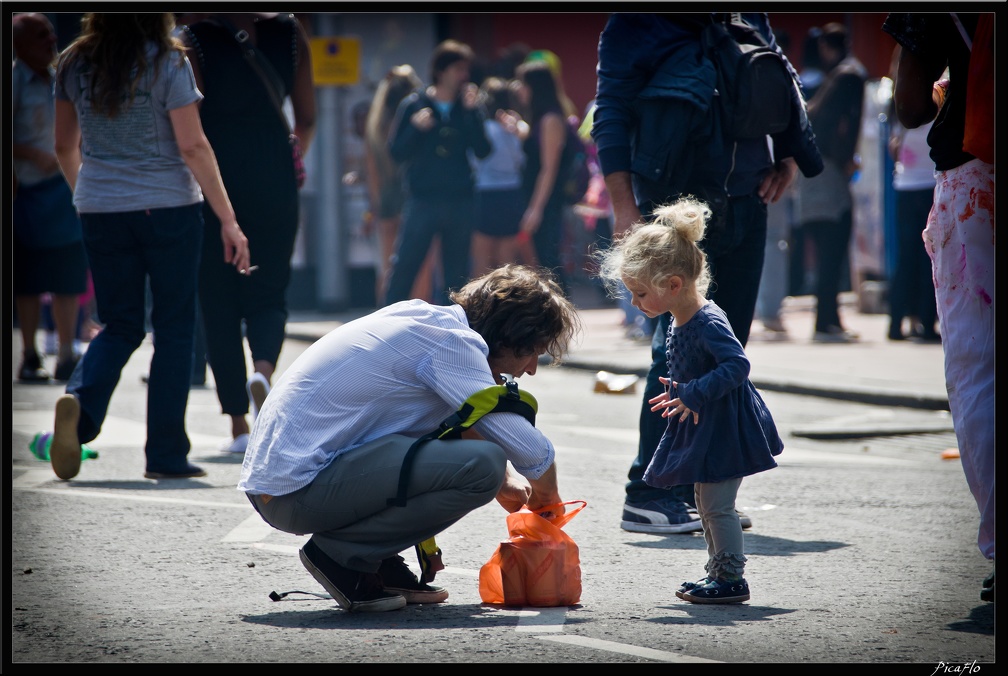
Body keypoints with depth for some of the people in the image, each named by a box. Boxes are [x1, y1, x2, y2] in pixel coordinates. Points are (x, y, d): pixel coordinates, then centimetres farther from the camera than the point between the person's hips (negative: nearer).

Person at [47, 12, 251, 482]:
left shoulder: (74, 64, 2)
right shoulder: (167, 63, -10)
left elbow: (65, 147, 11)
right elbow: (193, 147, -13)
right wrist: (228, 220, -9)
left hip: (100, 211, 4)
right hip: (168, 209, -4)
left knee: (119, 326, 12)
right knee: (174, 329, 7)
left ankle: (79, 401, -17)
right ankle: (166, 454, 7)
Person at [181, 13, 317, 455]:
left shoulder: (195, 38, -5)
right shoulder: (289, 34, 3)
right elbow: (307, 120, 9)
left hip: (214, 181, -2)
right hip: (274, 183, 2)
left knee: (218, 300, 7)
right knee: (268, 293, 13)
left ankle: (239, 425, 6)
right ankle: (264, 367, -20)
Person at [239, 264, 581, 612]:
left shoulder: (423, 317, 15)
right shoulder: (450, 341, -12)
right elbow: (530, 449, -14)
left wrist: (506, 478, 29)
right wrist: (547, 495, 6)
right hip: (298, 492, -10)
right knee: (482, 465, -20)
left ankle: (378, 562, 14)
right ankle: (342, 552, -7)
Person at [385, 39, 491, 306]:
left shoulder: (469, 108, 7)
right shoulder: (413, 105, 1)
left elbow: (482, 151, -4)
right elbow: (396, 152, -1)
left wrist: (472, 112, -12)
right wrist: (416, 128, -17)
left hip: (459, 202, 3)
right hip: (422, 201, -3)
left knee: (457, 273, 6)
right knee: (404, 266, -6)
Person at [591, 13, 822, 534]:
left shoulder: (747, 20, 12)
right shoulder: (635, 27, -4)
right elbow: (610, 119, -7)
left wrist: (788, 158, 10)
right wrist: (624, 208, -13)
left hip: (743, 203, 6)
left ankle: (697, 489, 13)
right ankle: (648, 494, -7)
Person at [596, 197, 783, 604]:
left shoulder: (708, 325, -24)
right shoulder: (680, 324, 6)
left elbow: (737, 365, -32)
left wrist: (695, 394, -32)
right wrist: (680, 394, 24)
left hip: (725, 429, -10)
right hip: (704, 428, 10)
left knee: (717, 505, -6)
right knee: (707, 503, 17)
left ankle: (732, 580, 1)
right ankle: (717, 571, 27)